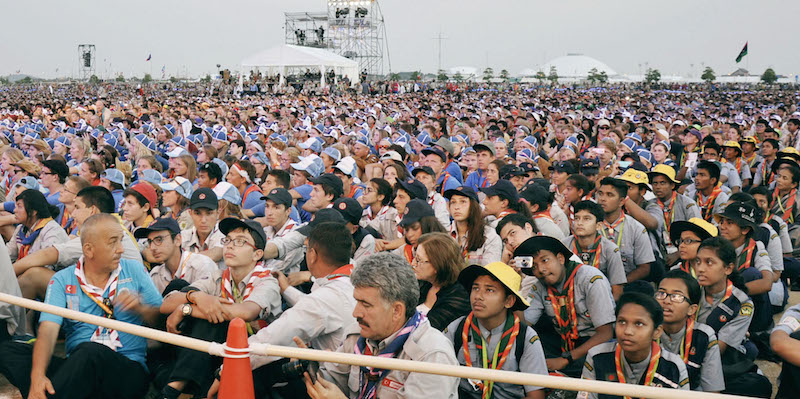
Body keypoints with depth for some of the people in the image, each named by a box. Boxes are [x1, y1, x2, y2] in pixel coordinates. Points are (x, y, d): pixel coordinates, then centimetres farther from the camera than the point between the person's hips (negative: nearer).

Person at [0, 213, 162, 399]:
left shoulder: (134, 270, 10)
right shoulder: (62, 280, 6)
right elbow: (48, 331, -9)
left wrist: (140, 308, -13)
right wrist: (38, 375, -27)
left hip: (128, 370, -2)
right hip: (75, 369, 2)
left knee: (91, 350, -35)